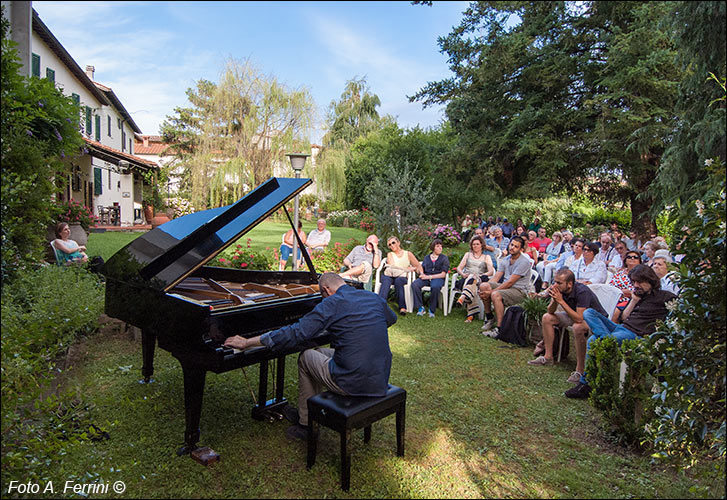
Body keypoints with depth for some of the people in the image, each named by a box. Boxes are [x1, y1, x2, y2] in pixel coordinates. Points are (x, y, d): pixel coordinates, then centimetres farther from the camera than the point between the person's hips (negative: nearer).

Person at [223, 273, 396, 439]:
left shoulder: (331, 304, -9)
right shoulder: (375, 298, 10)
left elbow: (294, 334, -13)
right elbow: (391, 318, 32)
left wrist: (246, 342, -4)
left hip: (353, 383, -7)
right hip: (381, 380, 7)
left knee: (306, 357, 18)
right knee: (320, 352, 26)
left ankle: (306, 423, 27)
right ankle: (303, 412, 39)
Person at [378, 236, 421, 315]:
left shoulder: (408, 254, 19)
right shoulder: (390, 254, 21)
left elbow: (418, 266, 16)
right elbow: (392, 267, 3)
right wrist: (406, 269, -4)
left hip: (402, 277, -1)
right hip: (389, 276, 1)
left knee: (398, 281, -37)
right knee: (386, 280, -35)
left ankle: (402, 307, -42)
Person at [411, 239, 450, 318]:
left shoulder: (444, 258, 10)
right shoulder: (426, 258, 22)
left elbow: (443, 274, 1)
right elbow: (421, 269, 19)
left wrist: (429, 277, -9)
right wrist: (422, 274, -7)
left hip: (437, 278, -3)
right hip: (426, 277, 3)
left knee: (435, 287, -39)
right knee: (414, 284, -30)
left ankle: (432, 310, -22)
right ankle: (420, 307, -19)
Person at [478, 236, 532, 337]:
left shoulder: (524, 262, -15)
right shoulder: (505, 260, 11)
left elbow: (510, 282, -20)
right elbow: (495, 278, 7)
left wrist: (491, 292, -22)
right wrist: (486, 289, -12)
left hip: (520, 291, -8)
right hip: (506, 286, 8)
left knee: (496, 295, -33)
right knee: (483, 285, -13)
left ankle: (499, 328, -26)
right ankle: (489, 317, 2)